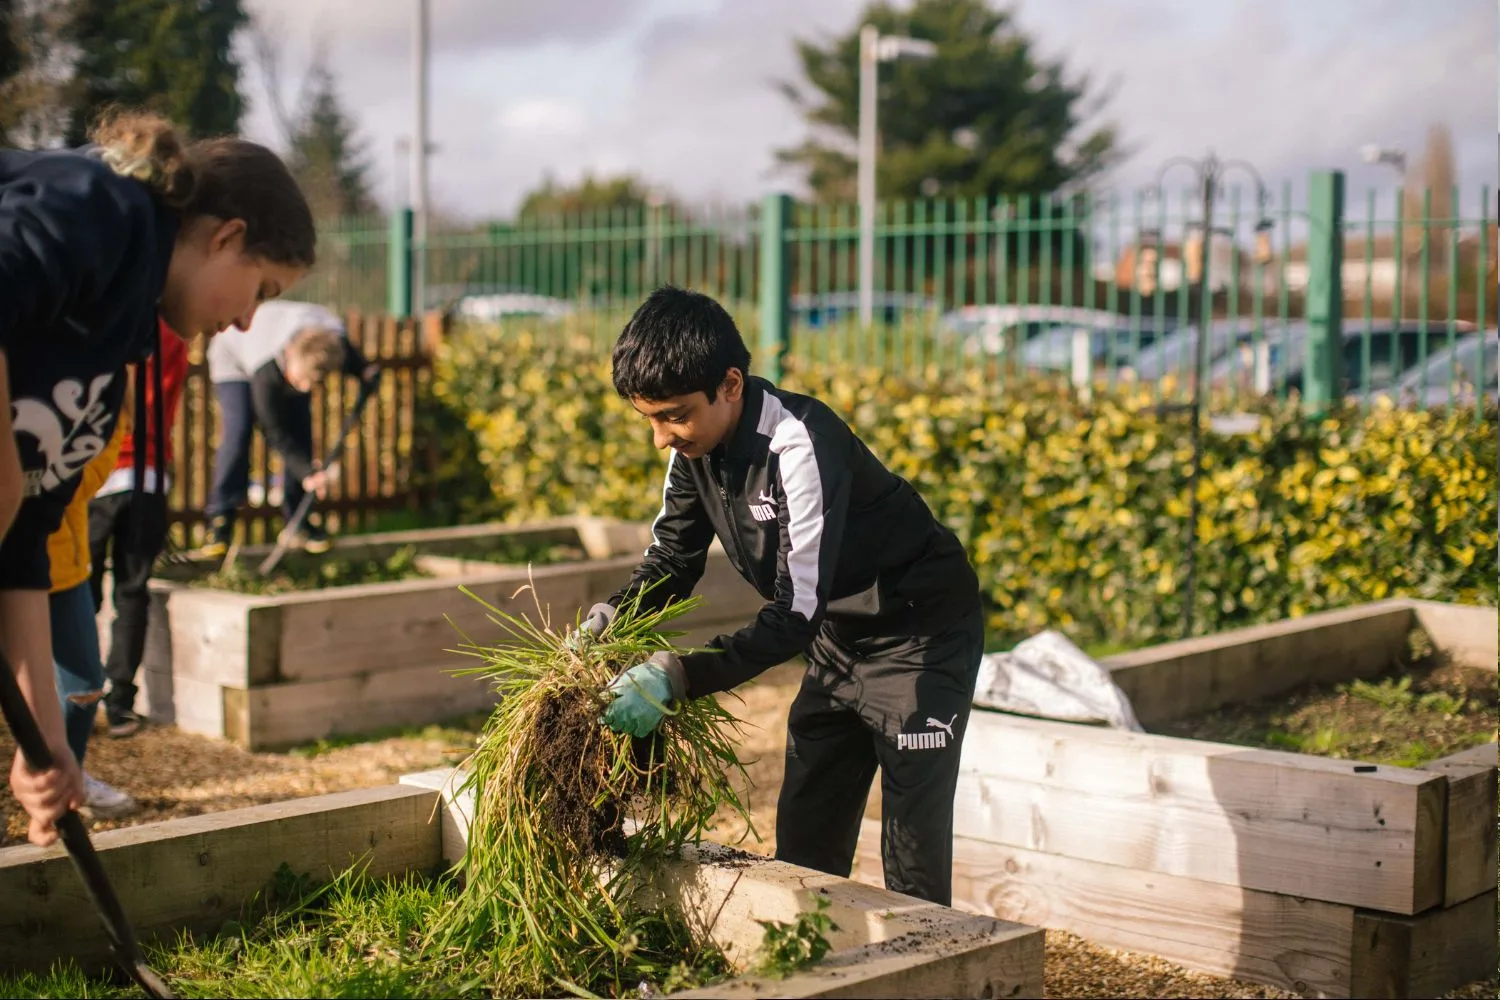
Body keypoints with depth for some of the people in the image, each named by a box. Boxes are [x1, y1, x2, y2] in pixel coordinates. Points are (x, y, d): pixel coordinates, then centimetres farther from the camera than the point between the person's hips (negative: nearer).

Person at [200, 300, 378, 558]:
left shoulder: (332, 336, -34)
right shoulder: (266, 373, -46)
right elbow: (275, 433, -37)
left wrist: (364, 370, -17)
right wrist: (307, 472, -44)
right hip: (234, 359, -5)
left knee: (300, 430, -7)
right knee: (238, 432, -22)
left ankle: (299, 523, 0)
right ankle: (220, 521, -16)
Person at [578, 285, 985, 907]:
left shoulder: (802, 445, -33)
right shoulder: (695, 446, -8)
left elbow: (795, 614, -35)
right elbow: (673, 558, 4)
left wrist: (677, 677, -41)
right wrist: (609, 619, -16)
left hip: (918, 638, -8)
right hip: (836, 640, 8)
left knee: (912, 864, -9)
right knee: (803, 844, 11)